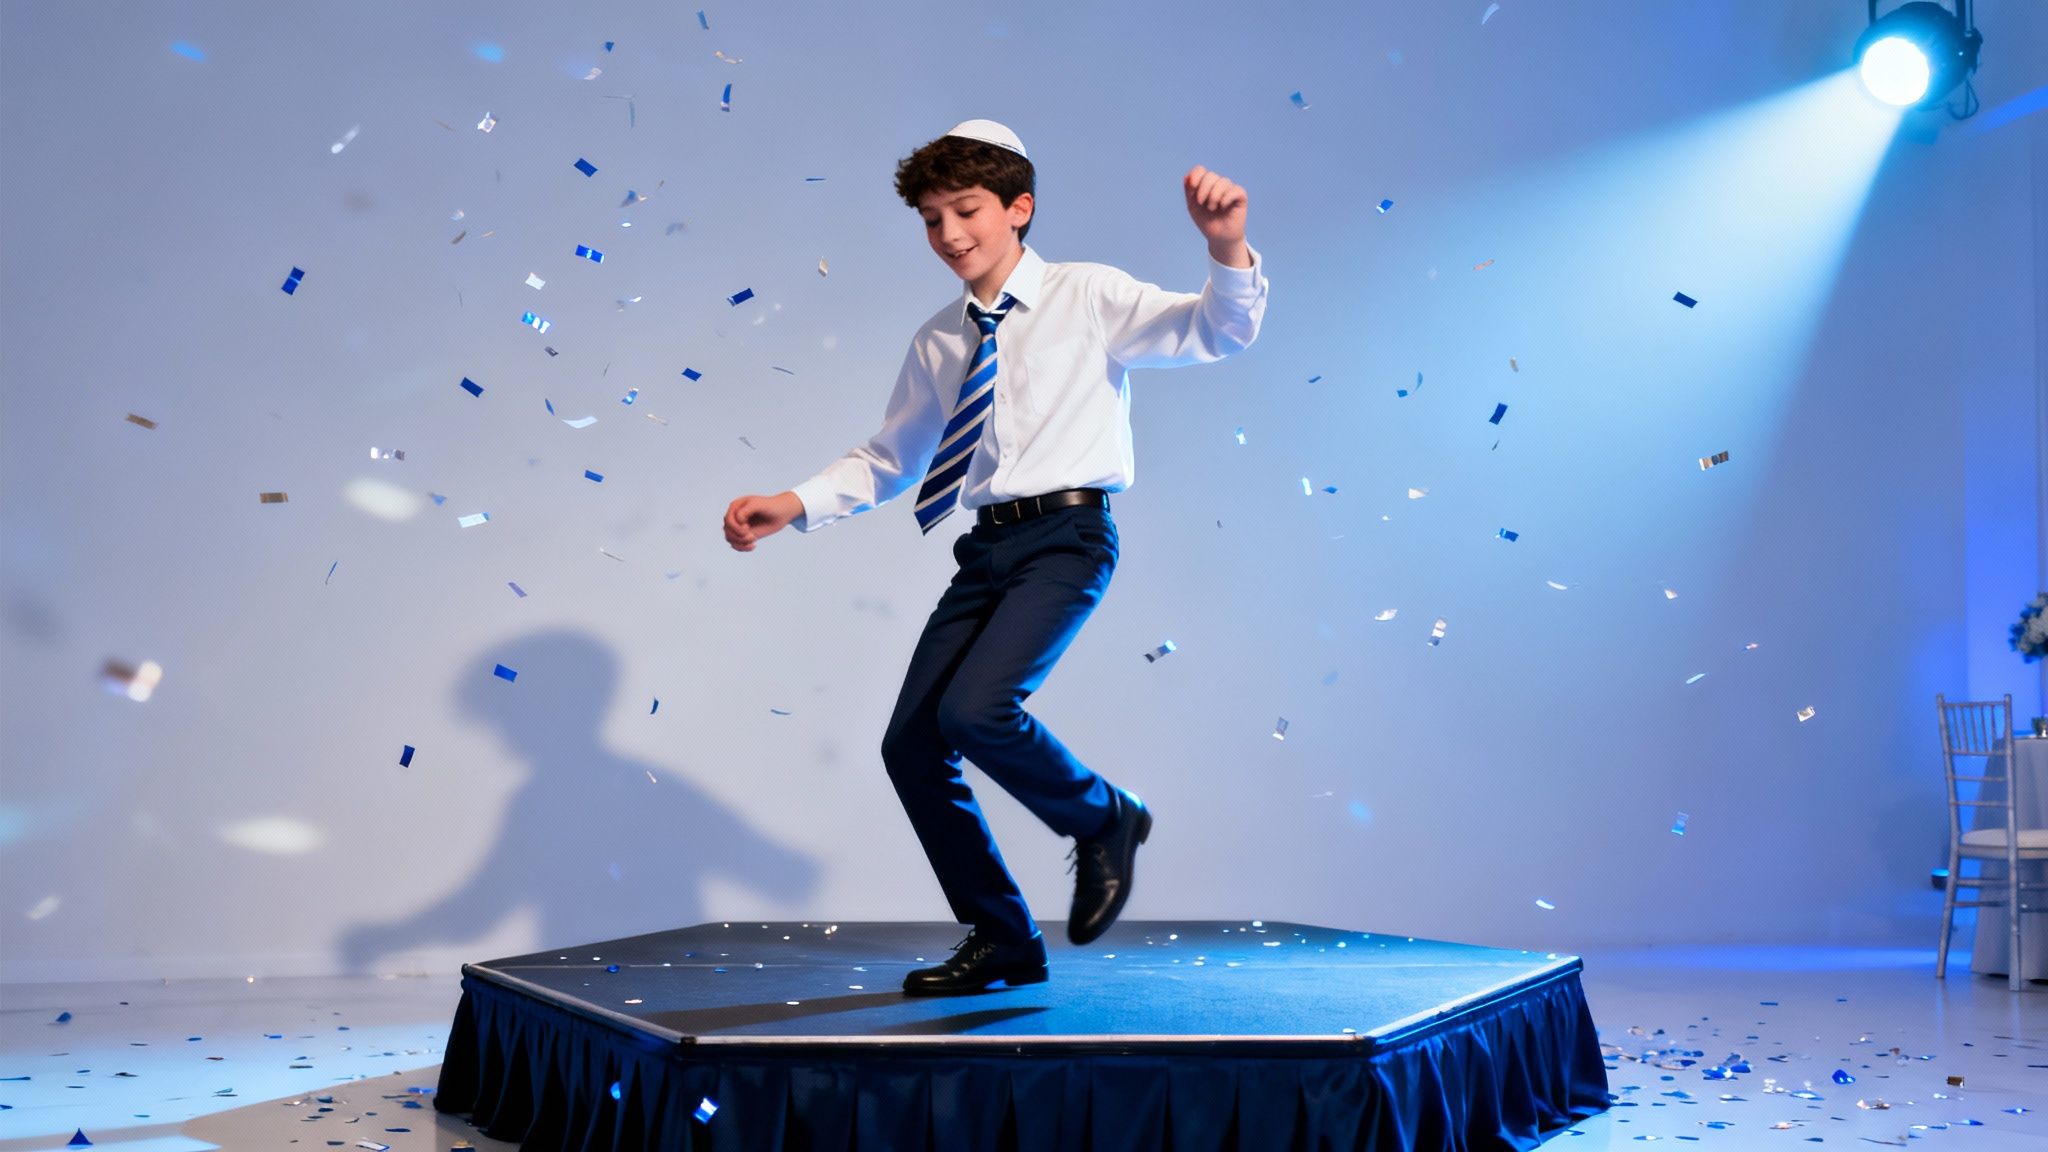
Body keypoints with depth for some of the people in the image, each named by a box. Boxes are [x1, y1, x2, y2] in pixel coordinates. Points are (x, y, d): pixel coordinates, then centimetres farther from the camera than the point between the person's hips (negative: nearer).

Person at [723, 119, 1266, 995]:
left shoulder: (1089, 298, 2)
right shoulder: (937, 344, 16)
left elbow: (1218, 333, -7)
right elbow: (889, 459, 22)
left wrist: (1227, 249, -26)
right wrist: (795, 505, 8)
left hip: (1067, 536, -6)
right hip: (987, 549, 6)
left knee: (976, 708, -25)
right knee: (910, 742, 1)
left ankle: (1105, 823, 7)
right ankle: (1002, 943, 17)